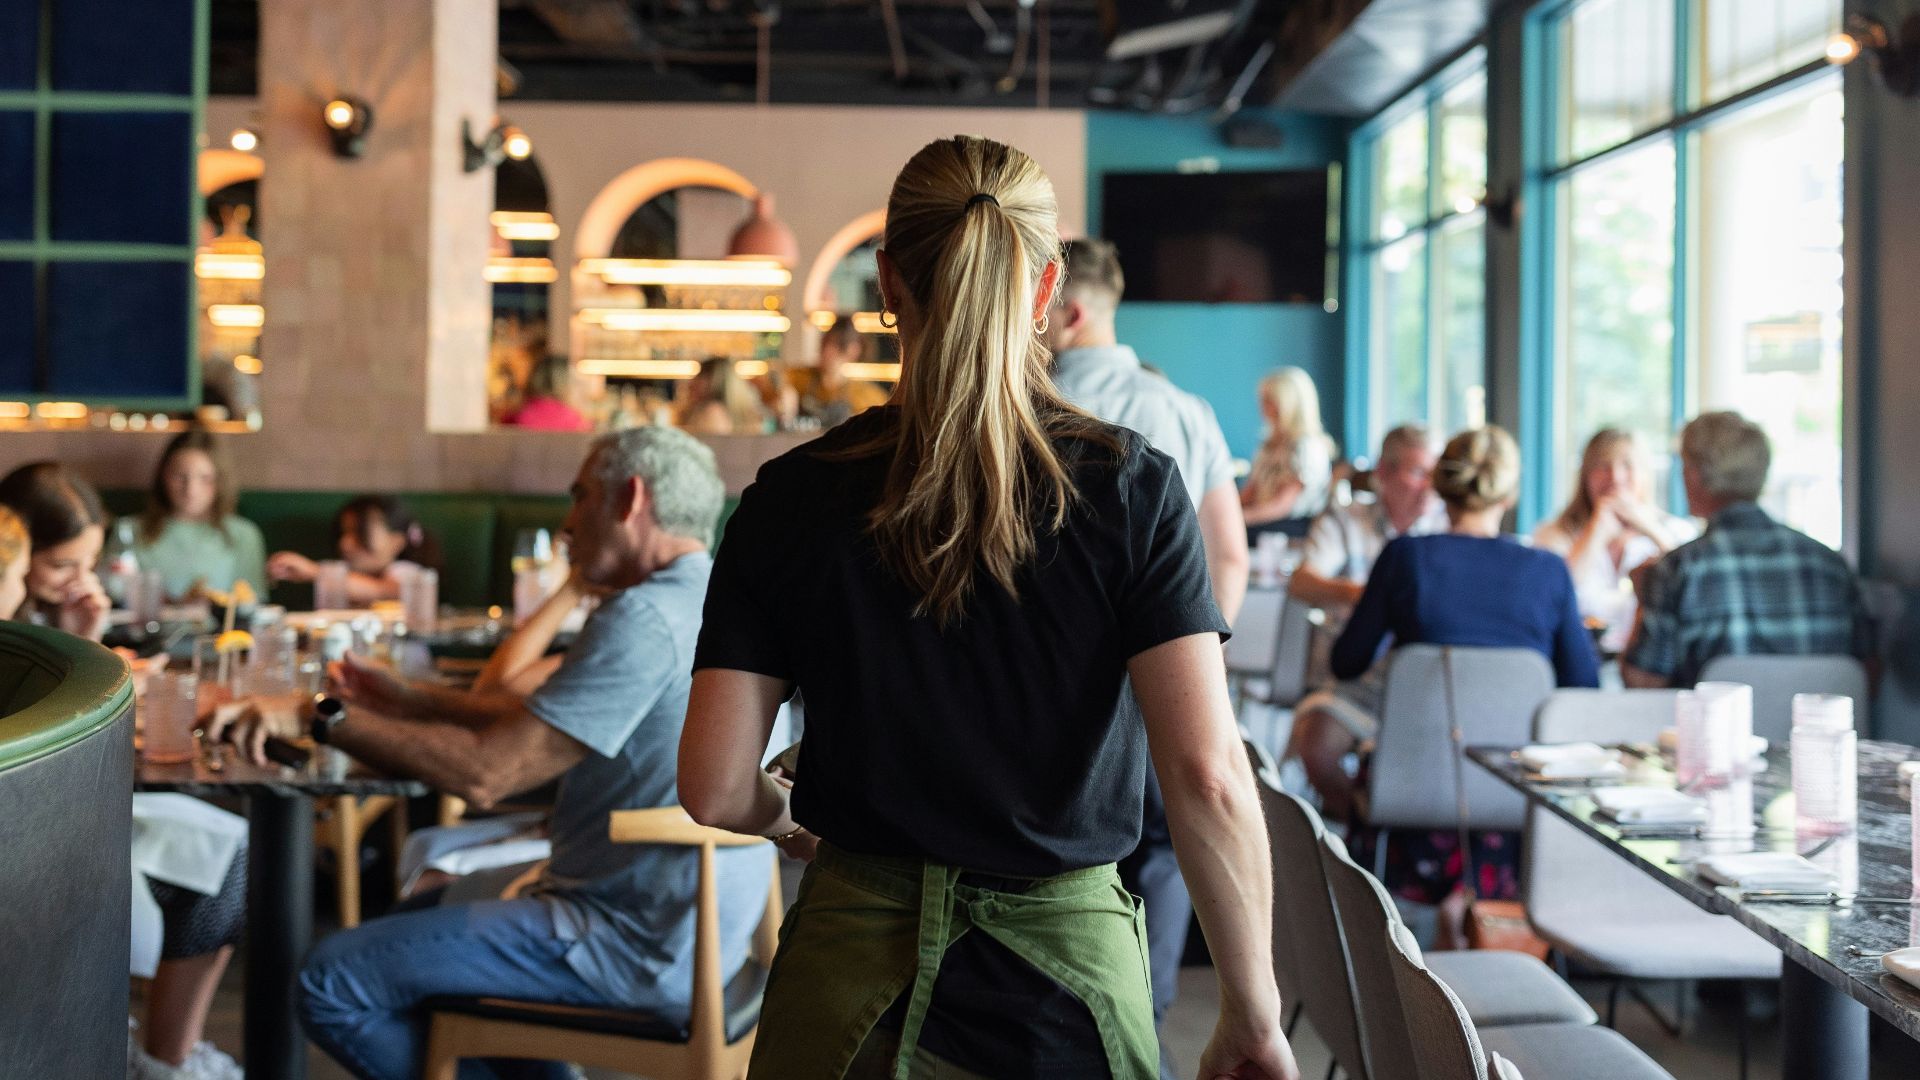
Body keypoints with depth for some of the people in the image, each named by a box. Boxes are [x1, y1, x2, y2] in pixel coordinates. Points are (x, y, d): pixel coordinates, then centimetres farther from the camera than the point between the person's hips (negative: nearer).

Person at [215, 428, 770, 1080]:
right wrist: (412, 700, 13)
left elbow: (484, 773, -25)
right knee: (424, 912, 27)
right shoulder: (706, 598, 11)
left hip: (641, 951, -11)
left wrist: (322, 718, -16)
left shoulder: (647, 619, -22)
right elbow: (540, 713, 19)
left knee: (333, 983, -10)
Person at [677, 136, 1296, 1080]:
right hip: (1065, 972, -1)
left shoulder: (795, 497, -5)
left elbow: (715, 790, -5)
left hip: (855, 969, 1)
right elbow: (1206, 777, -15)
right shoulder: (1130, 487, -8)